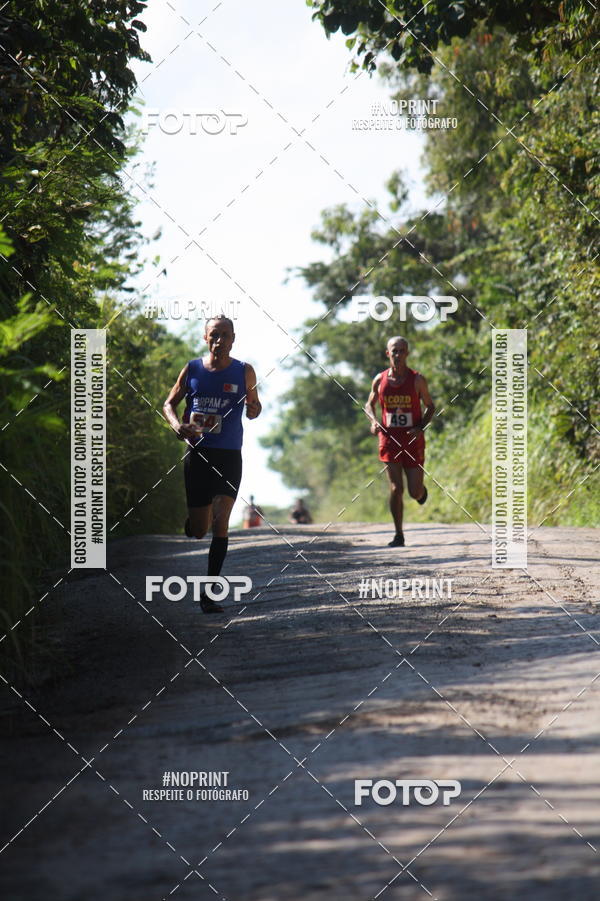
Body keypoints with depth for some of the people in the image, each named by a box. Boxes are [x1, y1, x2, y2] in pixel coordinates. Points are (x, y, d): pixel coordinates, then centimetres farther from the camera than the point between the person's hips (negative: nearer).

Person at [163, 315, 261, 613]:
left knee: (220, 523, -12)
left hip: (229, 456, -1)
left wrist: (253, 409, -13)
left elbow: (253, 409, 12)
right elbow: (170, 403, 12)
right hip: (198, 453, 1)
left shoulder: (244, 372, 3)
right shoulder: (192, 370, 3)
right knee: (197, 531, 1)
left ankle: (209, 593, -7)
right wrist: (177, 425, -9)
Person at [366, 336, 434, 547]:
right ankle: (398, 535, -1)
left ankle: (420, 488, 40)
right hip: (389, 440, 1)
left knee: (415, 492, 1)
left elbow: (430, 407, 7)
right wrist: (374, 422, -4)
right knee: (395, 488, -9)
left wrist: (420, 427, -10)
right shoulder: (380, 380, 2)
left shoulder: (417, 380, -3)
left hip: (413, 440, -1)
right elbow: (369, 405, 17)